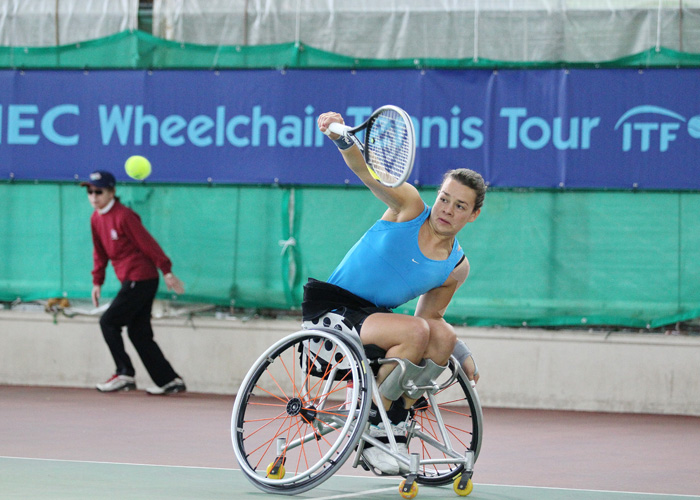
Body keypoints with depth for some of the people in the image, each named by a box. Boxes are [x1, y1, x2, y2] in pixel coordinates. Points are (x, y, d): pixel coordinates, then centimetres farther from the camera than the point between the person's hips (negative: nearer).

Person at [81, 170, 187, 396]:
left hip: (141, 279, -9)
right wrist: (97, 281, 16)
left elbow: (147, 242, -16)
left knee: (108, 322, -9)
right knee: (139, 333, 9)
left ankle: (124, 375, -3)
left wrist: (167, 272, -17)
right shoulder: (96, 219, 10)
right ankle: (170, 381, 11)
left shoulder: (123, 216, -16)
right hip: (130, 281, 9)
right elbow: (100, 252, 20)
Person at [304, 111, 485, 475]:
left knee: (443, 335, -23)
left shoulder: (457, 267, 6)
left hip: (375, 317, 5)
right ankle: (367, 432, -15)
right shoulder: (409, 207, -4)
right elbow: (367, 168, -17)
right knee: (415, 332, -30)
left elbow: (428, 317, 18)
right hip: (331, 310, -5)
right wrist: (341, 136, -38)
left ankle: (393, 428, -10)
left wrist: (464, 356, 3)